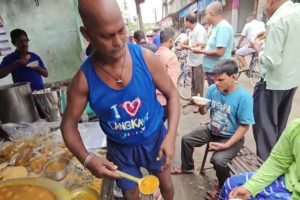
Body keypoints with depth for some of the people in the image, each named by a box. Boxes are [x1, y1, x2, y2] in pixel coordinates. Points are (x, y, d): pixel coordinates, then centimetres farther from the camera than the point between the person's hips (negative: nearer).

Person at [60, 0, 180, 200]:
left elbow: (172, 95, -11)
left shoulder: (146, 58, -22)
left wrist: (171, 136, -23)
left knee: (165, 182, 28)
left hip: (155, 138, 1)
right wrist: (87, 159, -25)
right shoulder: (83, 79, -21)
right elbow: (69, 123, -9)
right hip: (120, 148, 0)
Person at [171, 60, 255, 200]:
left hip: (231, 137, -5)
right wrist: (200, 105, -26)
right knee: (186, 139, 3)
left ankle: (223, 186, 9)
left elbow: (245, 126, -20)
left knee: (218, 160, -28)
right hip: (211, 130, 6)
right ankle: (187, 167, 32)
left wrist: (226, 145, -25)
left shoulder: (243, 97, -24)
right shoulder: (213, 89, -10)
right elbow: (204, 112, 0)